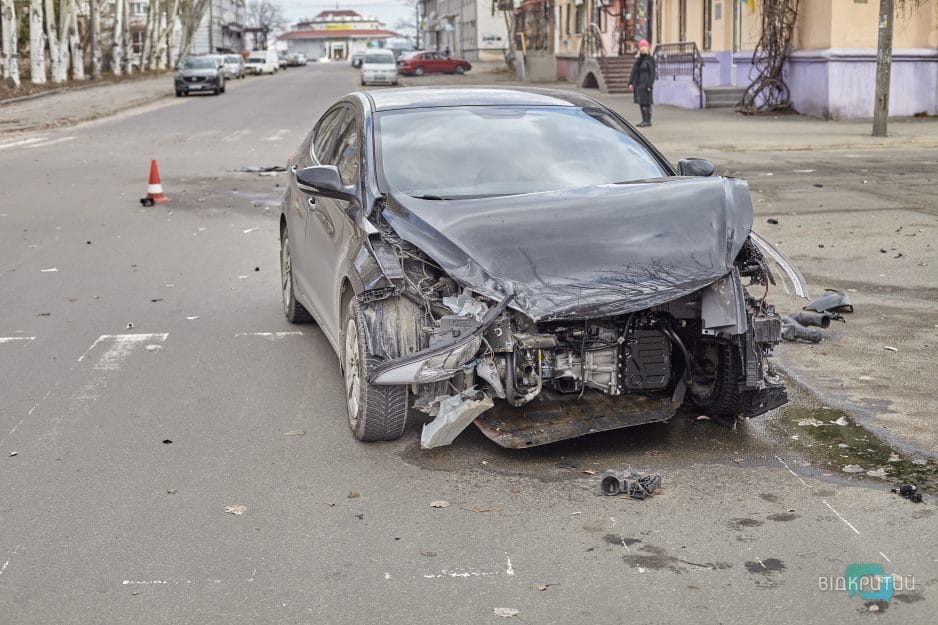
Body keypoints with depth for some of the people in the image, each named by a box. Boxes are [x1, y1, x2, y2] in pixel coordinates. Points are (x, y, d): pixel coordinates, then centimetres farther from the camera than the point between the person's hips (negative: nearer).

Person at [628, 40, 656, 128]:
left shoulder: (649, 59, -6)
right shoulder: (638, 60, 14)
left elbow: (652, 73, -10)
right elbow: (633, 72, 16)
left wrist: (650, 85, -16)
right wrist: (631, 82, 7)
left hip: (645, 84, -7)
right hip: (638, 84, 7)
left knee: (646, 102, -6)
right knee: (641, 102, 8)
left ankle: (648, 121, -2)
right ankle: (644, 120, 14)